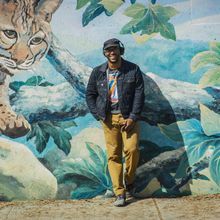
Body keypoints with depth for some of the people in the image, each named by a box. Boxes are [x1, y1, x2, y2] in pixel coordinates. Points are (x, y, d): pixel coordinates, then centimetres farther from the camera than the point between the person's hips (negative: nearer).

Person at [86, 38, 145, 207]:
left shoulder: (133, 70, 1)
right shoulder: (98, 72, 7)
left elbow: (139, 95, -3)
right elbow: (90, 95, 13)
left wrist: (133, 117, -10)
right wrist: (98, 115, 2)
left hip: (128, 117, -1)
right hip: (108, 118, 2)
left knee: (132, 149, -15)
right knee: (113, 155, -1)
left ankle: (129, 181, 13)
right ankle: (120, 193, 5)